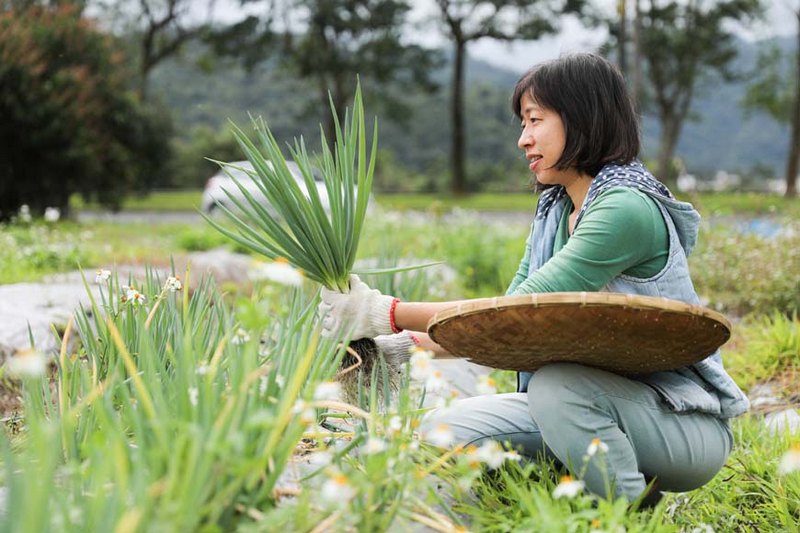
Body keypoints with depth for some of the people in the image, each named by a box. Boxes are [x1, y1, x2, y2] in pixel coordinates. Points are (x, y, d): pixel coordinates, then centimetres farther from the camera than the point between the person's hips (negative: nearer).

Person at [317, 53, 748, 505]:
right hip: (596, 407, 7)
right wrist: (420, 343, -11)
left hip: (685, 422, -7)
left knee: (555, 383, -35)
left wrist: (387, 313, -23)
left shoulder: (627, 208, -19)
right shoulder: (554, 212, 9)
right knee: (443, 431, -8)